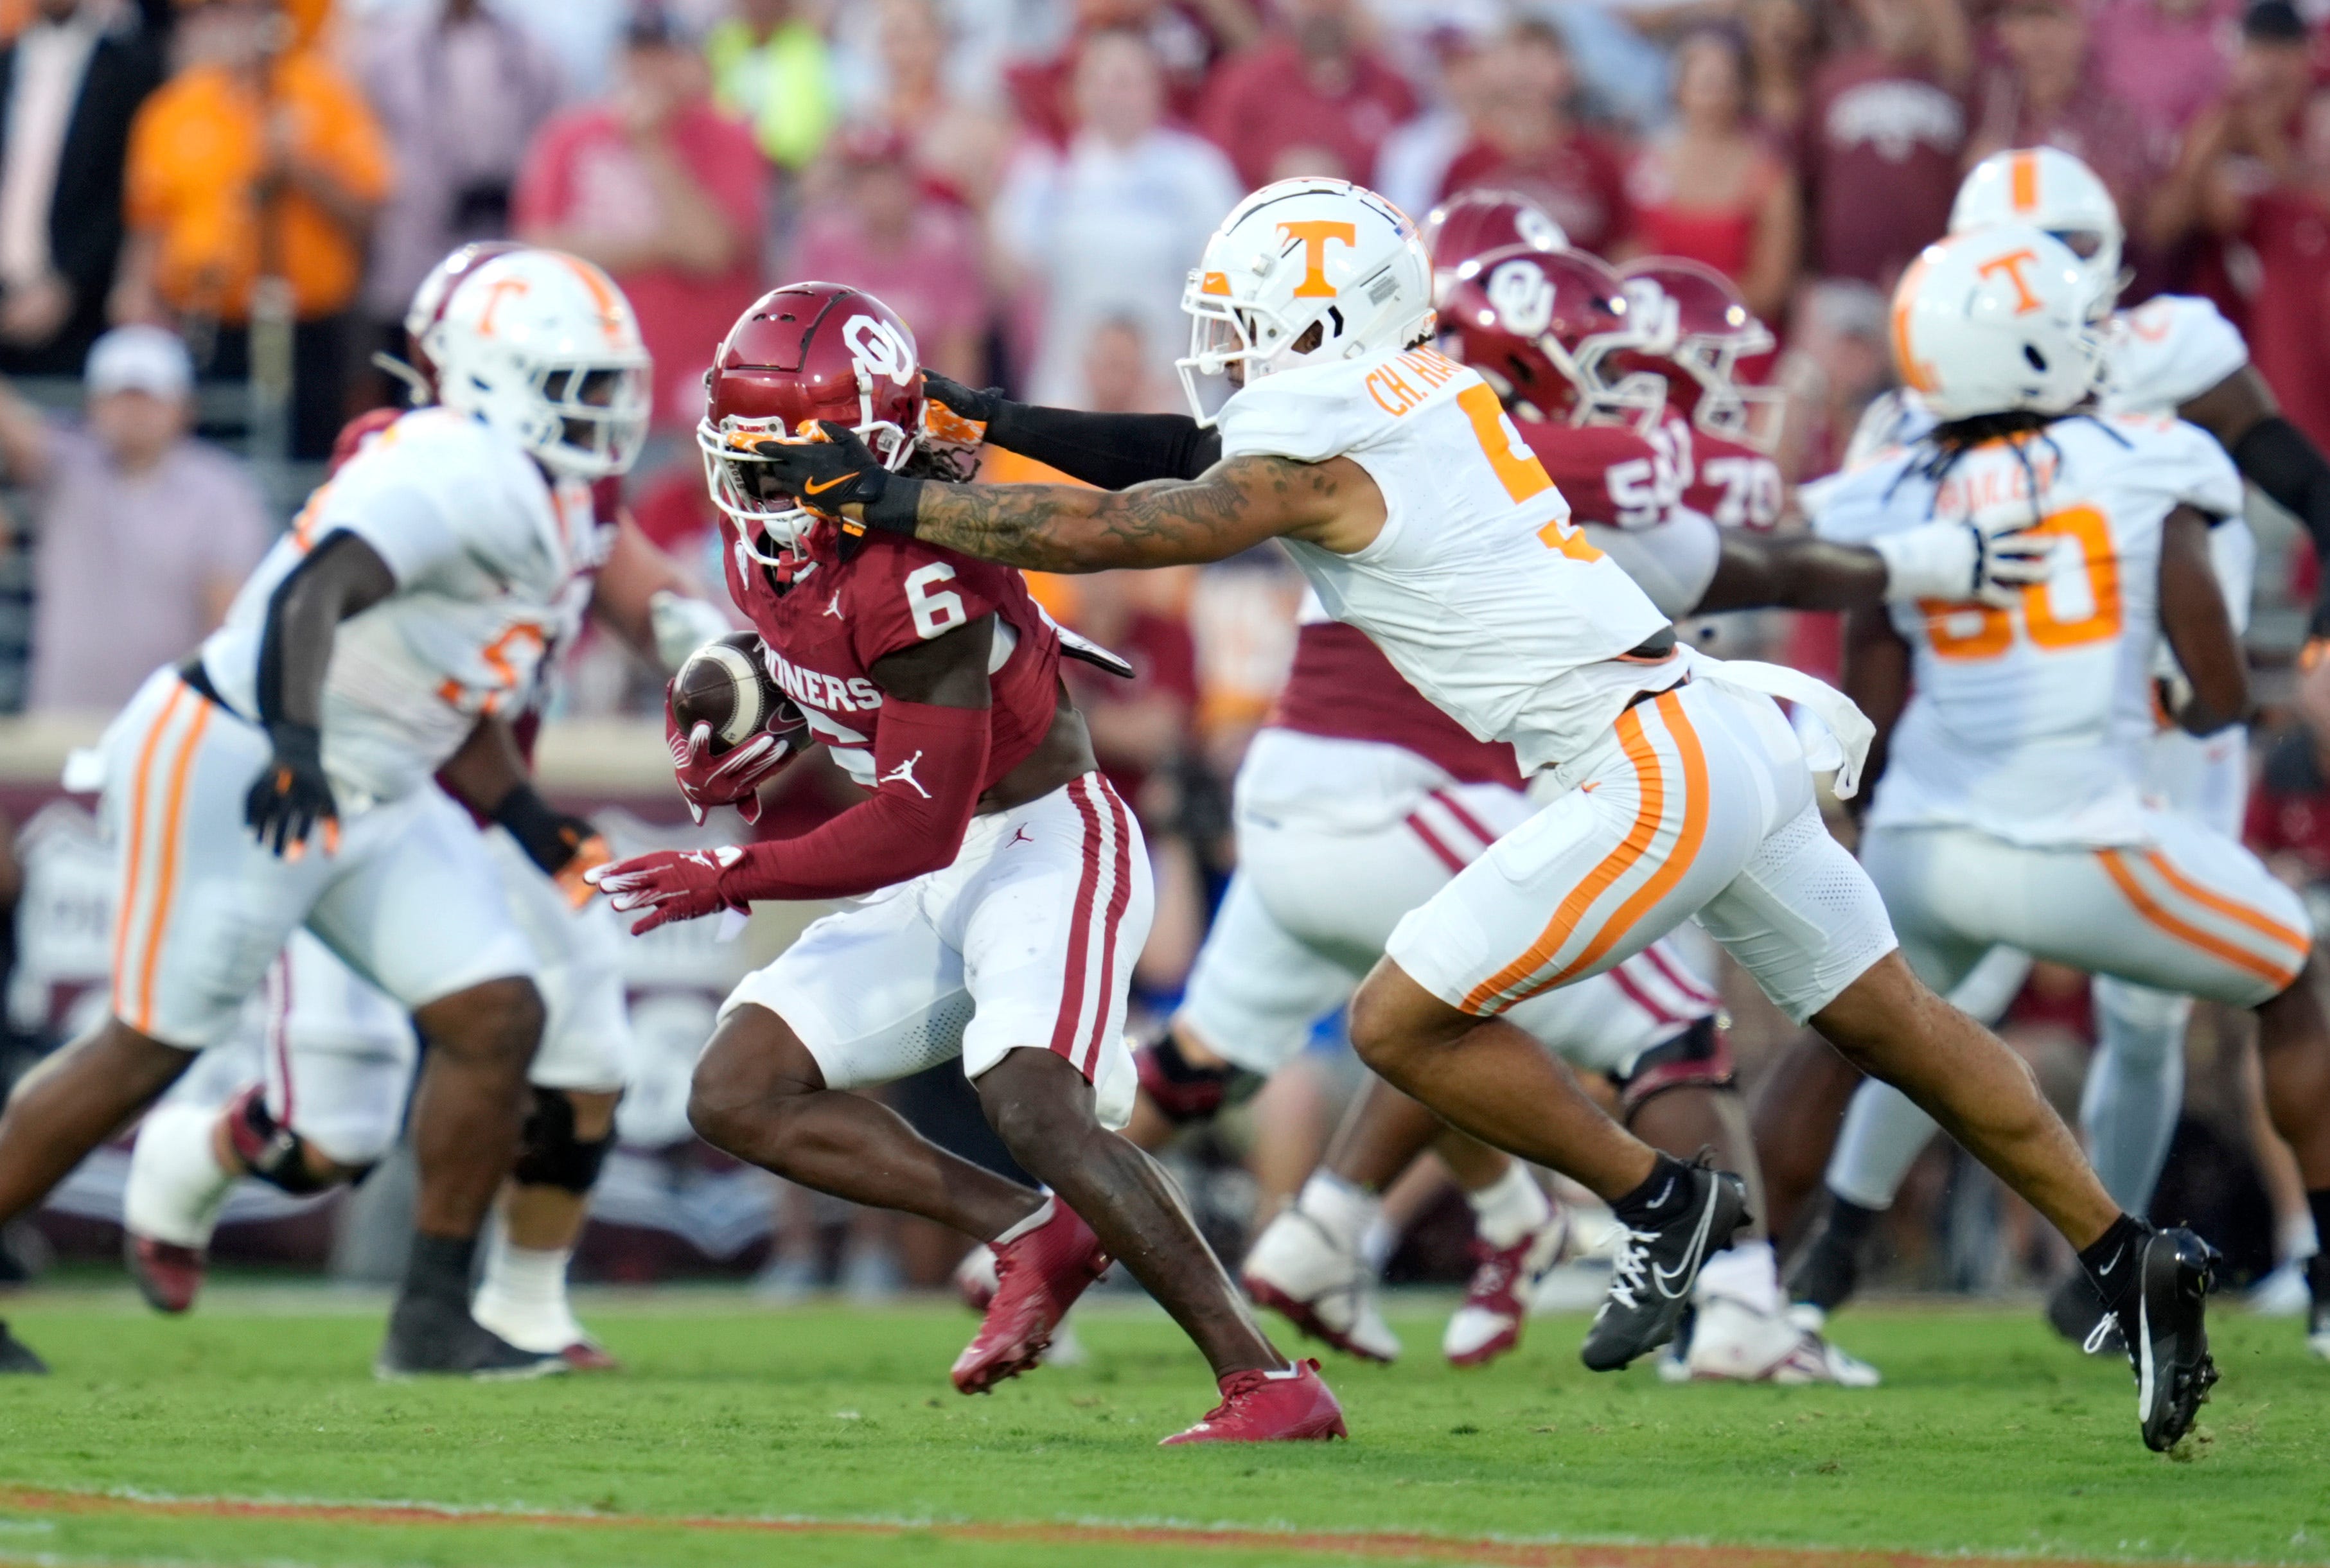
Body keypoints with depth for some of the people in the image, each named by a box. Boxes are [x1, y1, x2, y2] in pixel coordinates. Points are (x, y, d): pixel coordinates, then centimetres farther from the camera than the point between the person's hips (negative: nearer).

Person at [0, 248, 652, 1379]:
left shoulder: (542, 507, 12)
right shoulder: (459, 473, -20)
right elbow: (316, 594, -35)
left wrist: (527, 819, 15)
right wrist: (295, 745, -48)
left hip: (372, 798, 10)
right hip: (233, 770, -9)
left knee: (497, 1019, -2)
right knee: (151, 1048, -2)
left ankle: (432, 1317, 4)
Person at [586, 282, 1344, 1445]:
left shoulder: (920, 570, -26)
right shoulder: (764, 544, 1)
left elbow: (921, 824, -27)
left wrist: (729, 878, -22)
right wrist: (727, 731, -3)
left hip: (1049, 843, -9)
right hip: (939, 882, 9)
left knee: (1033, 1108, -30)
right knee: (737, 1094, 0)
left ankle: (1267, 1382, -26)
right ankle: (1028, 1234, 2)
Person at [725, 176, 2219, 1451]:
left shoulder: (1317, 462, -10)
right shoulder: (1430, 399, 14)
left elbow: (1103, 532, -5)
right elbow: (1200, 455, 27)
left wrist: (886, 496, 2)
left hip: (1654, 771, -9)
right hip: (1730, 729, 9)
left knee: (1405, 1022, -2)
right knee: (1896, 1023, 16)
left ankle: (1662, 1201, 5)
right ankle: (2131, 1257, 17)